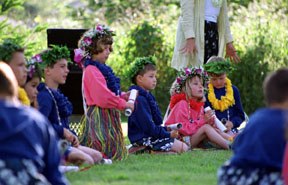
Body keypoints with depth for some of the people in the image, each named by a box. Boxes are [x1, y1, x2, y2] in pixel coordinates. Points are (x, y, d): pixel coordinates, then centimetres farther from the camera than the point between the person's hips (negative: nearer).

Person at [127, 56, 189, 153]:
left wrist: (166, 130, 5)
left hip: (151, 136, 10)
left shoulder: (147, 96, 17)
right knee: (183, 148, -14)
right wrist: (168, 134, -14)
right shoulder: (140, 99, -16)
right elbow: (148, 127, -20)